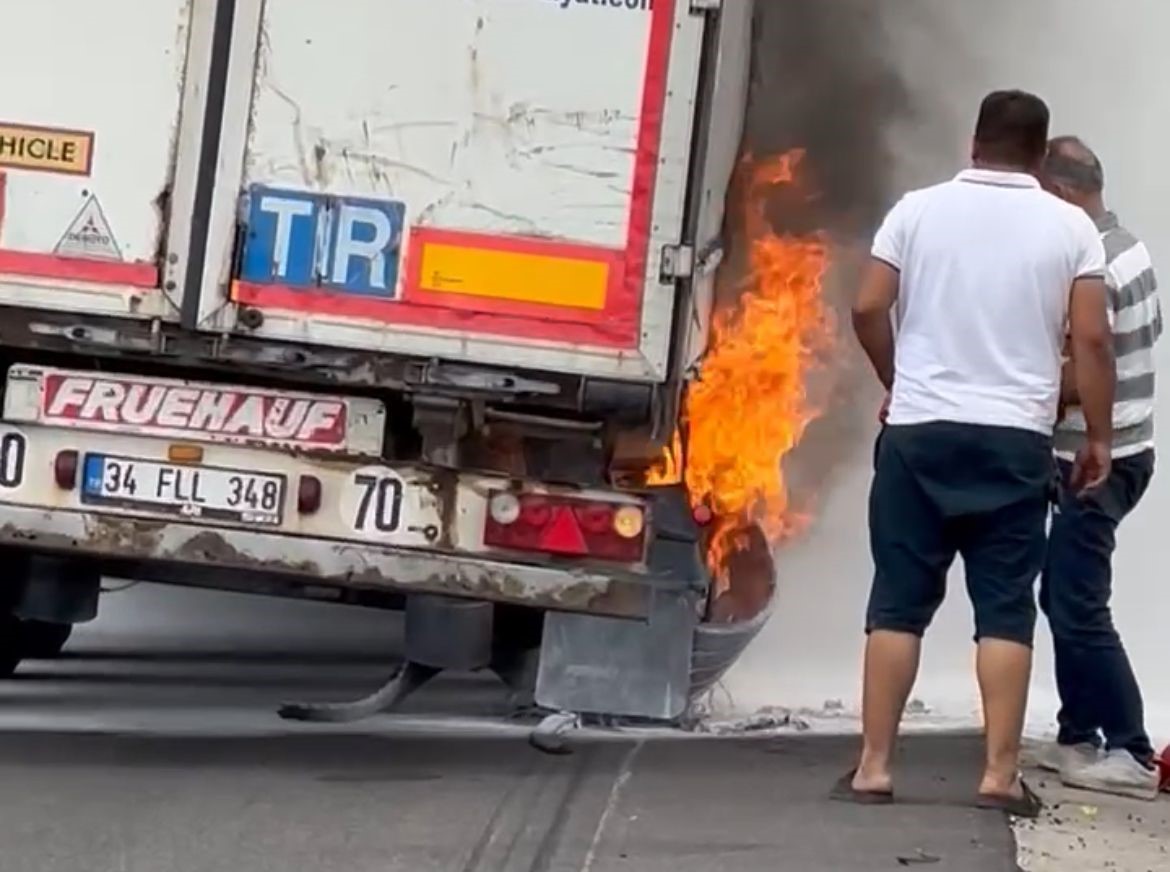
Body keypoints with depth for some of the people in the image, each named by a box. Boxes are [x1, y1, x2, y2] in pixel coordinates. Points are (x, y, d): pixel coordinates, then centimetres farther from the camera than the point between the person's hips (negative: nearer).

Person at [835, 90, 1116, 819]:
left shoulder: (919, 209, 3)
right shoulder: (1071, 227, 1)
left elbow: (868, 309, 0)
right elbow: (1092, 339, -4)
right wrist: (1099, 436, 5)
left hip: (919, 433, 1)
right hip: (1016, 440, -1)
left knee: (898, 603, 4)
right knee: (1006, 610, 2)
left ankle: (874, 767, 3)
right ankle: (1000, 775, -2)